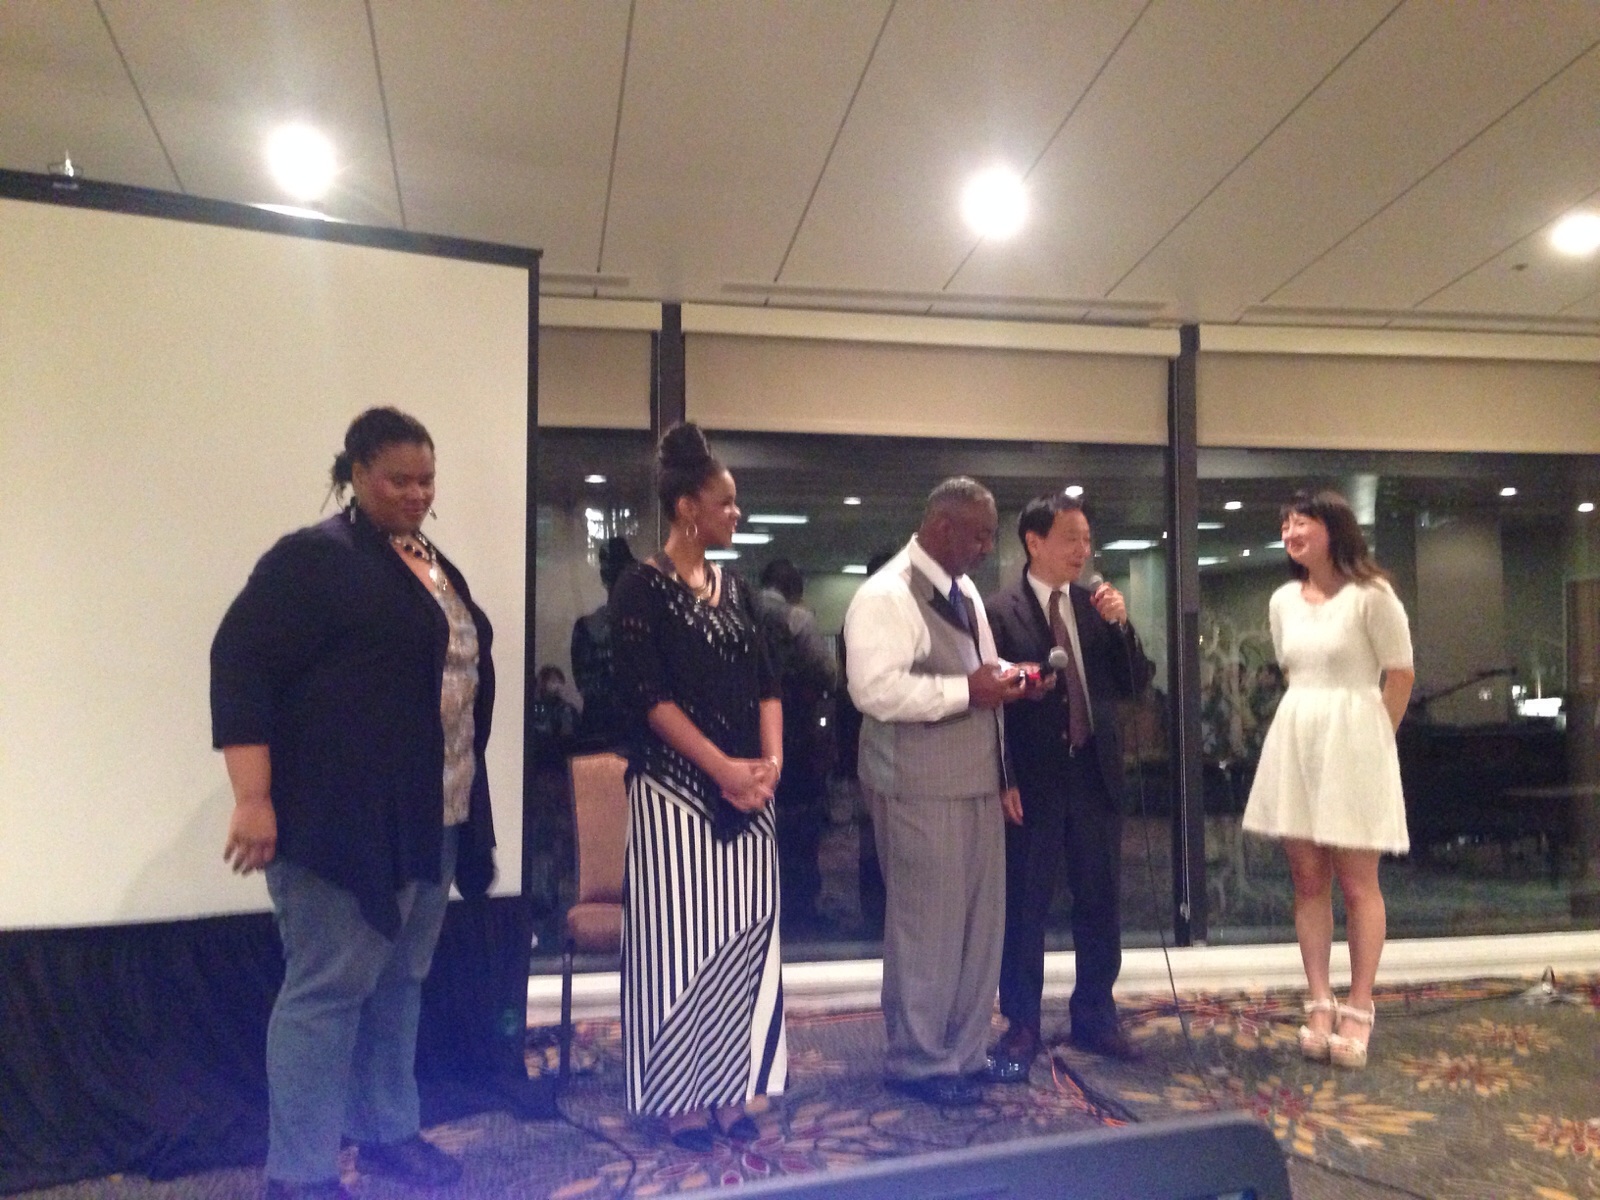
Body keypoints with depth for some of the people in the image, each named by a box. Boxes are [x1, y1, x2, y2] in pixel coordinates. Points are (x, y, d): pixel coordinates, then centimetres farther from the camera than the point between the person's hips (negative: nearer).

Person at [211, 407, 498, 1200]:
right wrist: (254, 800, -21)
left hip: (430, 819, 8)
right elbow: (239, 666, -16)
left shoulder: (431, 565, 15)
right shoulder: (314, 560, -10)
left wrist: (466, 801, 21)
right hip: (344, 819, -8)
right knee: (327, 991, -1)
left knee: (400, 983, 17)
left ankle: (387, 1133, 32)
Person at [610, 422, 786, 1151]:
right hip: (676, 788, -6)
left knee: (745, 933, 9)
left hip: (747, 788, 6)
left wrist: (771, 759, -6)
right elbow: (648, 696, -14)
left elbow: (764, 682, 10)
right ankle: (680, 1096, 15)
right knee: (681, 937, 1)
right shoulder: (641, 588, -7)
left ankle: (731, 1088, 20)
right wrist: (722, 766, -17)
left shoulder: (734, 589, 12)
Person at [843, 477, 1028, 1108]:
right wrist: (967, 690, -22)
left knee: (981, 922, 15)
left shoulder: (965, 591, 15)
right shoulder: (885, 595, -15)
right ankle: (919, 1062, 18)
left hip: (976, 781, 9)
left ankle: (964, 1052, 29)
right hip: (921, 789, -9)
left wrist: (1005, 677, 4)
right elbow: (874, 689, -25)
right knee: (928, 926, 1)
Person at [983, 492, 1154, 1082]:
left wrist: (1121, 625, -8)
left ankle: (1094, 1017, 28)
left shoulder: (1097, 605, 8)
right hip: (1032, 781, -5)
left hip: (1095, 774, 5)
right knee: (1025, 907, 4)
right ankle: (1021, 1028, 17)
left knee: (1100, 901, 13)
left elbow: (1135, 685, 7)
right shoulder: (999, 612, -8)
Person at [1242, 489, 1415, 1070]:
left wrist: (1373, 738, -3)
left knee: (1357, 881, 0)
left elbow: (1401, 675, -6)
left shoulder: (1371, 595, -8)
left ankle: (1358, 1011, 8)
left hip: (1353, 741, -6)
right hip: (1294, 739, 6)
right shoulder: (1282, 601, 10)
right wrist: (1308, 723, 14)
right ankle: (1320, 1004, 14)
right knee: (1308, 879, 6)